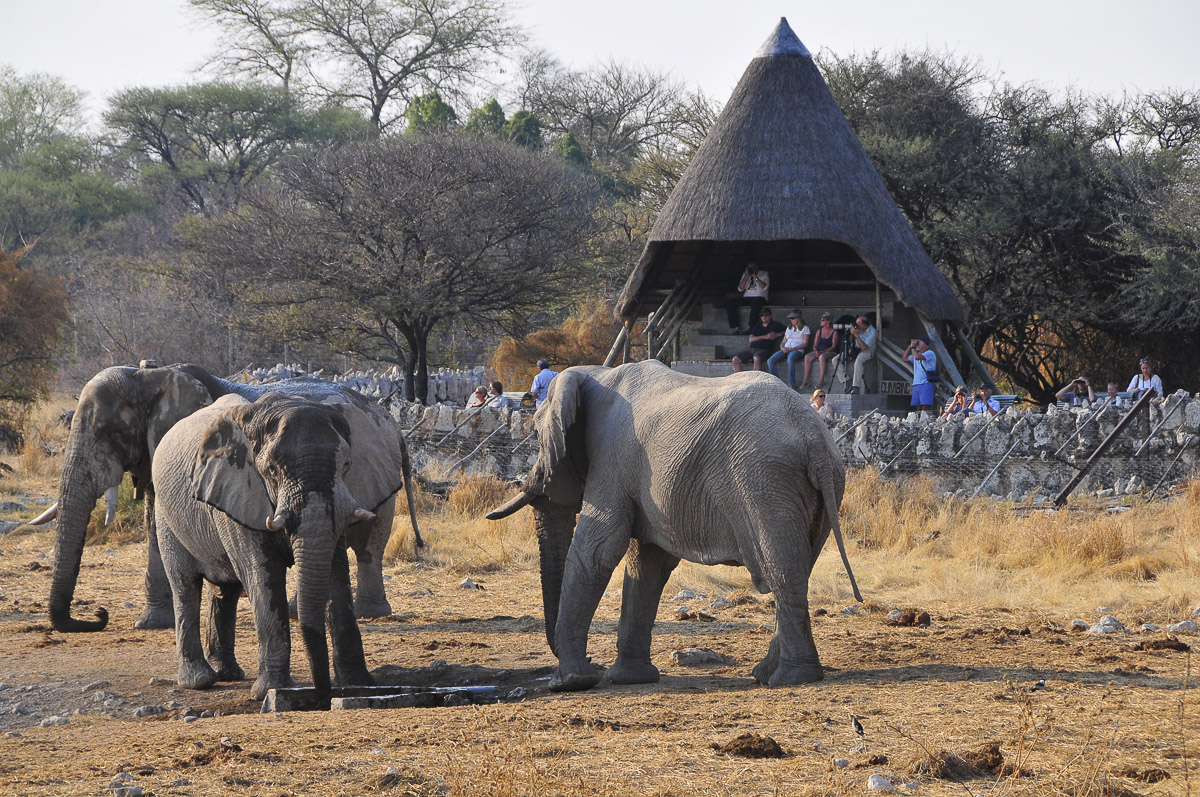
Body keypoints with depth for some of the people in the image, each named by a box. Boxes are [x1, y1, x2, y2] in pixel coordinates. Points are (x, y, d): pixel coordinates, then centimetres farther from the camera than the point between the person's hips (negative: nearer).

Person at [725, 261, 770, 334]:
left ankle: (750, 327, -41)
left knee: (756, 303, -43)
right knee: (729, 304, -19)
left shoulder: (764, 274, 8)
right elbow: (740, 288, 6)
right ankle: (735, 327, -25)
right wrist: (746, 276, -3)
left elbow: (764, 287, -9)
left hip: (759, 297, -5)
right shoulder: (745, 274, 18)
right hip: (746, 298, 5)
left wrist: (755, 277, -11)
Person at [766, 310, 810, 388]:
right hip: (785, 350, 6)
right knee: (770, 361, -22)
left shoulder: (805, 328, 11)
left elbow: (805, 344, 0)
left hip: (797, 350, -6)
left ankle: (792, 385, -41)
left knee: (790, 359, -42)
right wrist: (782, 348, 0)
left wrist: (792, 349, -12)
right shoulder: (789, 328, 28)